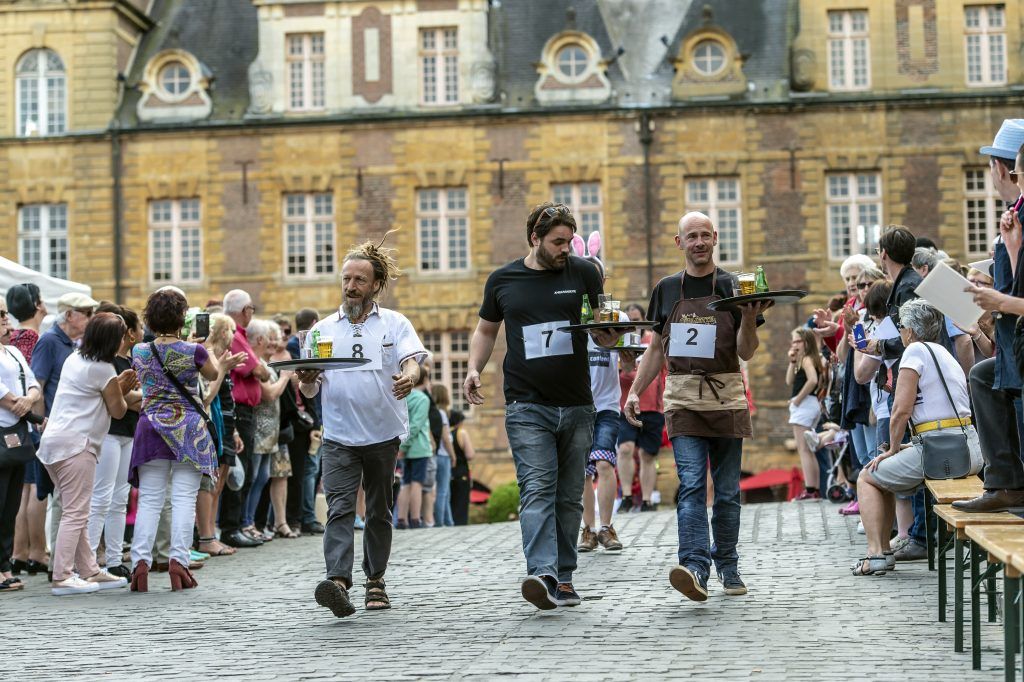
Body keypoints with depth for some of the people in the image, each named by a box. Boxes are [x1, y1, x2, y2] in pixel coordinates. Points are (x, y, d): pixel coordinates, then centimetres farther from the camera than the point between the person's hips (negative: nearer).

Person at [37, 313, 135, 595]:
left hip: (53, 441, 9)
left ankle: (89, 571, 19)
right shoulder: (104, 371, -10)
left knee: (77, 513, 13)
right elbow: (118, 411, 0)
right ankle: (62, 577, -12)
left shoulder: (74, 360, 15)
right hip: (76, 444, -9)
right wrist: (123, 391, 17)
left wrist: (118, 386, 16)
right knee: (75, 513, -8)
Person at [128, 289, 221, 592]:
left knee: (149, 500, 4)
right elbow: (213, 374, 13)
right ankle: (177, 561, -7)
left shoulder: (139, 352, 2)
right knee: (184, 499, -2)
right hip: (189, 427, -3)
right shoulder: (193, 351, -7)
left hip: (152, 426, 3)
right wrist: (203, 344, 26)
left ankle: (141, 561, -5)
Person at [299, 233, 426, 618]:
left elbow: (412, 362, -10)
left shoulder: (395, 324, 6)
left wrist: (408, 377, -34)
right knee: (340, 508, -15)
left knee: (379, 511, 10)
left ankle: (375, 582, 22)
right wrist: (307, 380, -15)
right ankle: (338, 581, -27)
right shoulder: (324, 329, 11)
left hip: (383, 433, 0)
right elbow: (309, 391, 9)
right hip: (339, 437, 0)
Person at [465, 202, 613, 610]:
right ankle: (543, 575, -26)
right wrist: (474, 369, 3)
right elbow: (486, 330, 19)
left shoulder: (583, 274, 6)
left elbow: (605, 335, 11)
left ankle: (564, 577, 15)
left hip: (577, 407, 2)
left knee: (569, 496, 7)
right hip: (527, 407, -2)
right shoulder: (503, 280, 5)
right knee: (537, 489, -15)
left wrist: (607, 334, -13)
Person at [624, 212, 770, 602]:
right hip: (683, 401, 0)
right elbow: (656, 348, 16)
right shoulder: (667, 290, 10)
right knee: (691, 485, -14)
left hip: (727, 400, 0)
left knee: (727, 491, 7)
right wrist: (634, 391, 7)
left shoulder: (733, 288, 3)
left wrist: (749, 319, -19)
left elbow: (746, 354, -1)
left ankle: (727, 566, 20)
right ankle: (695, 567, -24)